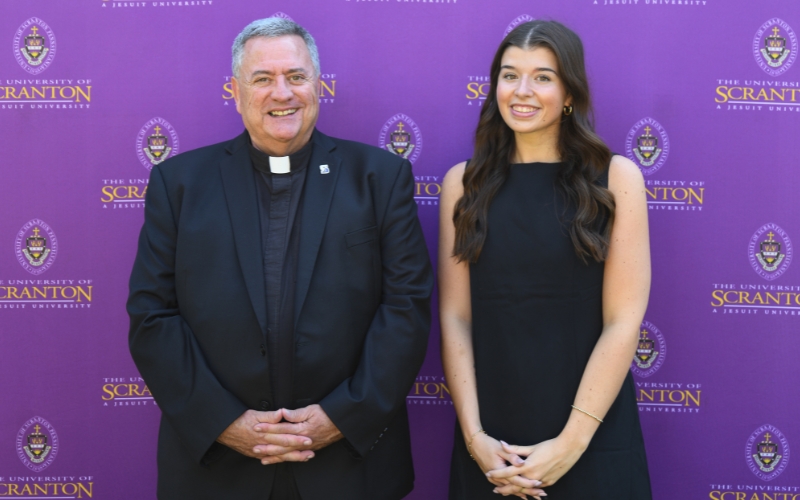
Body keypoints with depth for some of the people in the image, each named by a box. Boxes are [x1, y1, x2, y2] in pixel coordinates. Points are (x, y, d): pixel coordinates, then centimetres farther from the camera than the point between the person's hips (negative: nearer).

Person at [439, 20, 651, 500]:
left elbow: (623, 321, -8)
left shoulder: (617, 177, -3)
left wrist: (572, 441, -13)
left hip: (593, 438, -1)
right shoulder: (464, 182, 3)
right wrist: (474, 435, -9)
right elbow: (454, 318, 0)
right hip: (489, 438, 2)